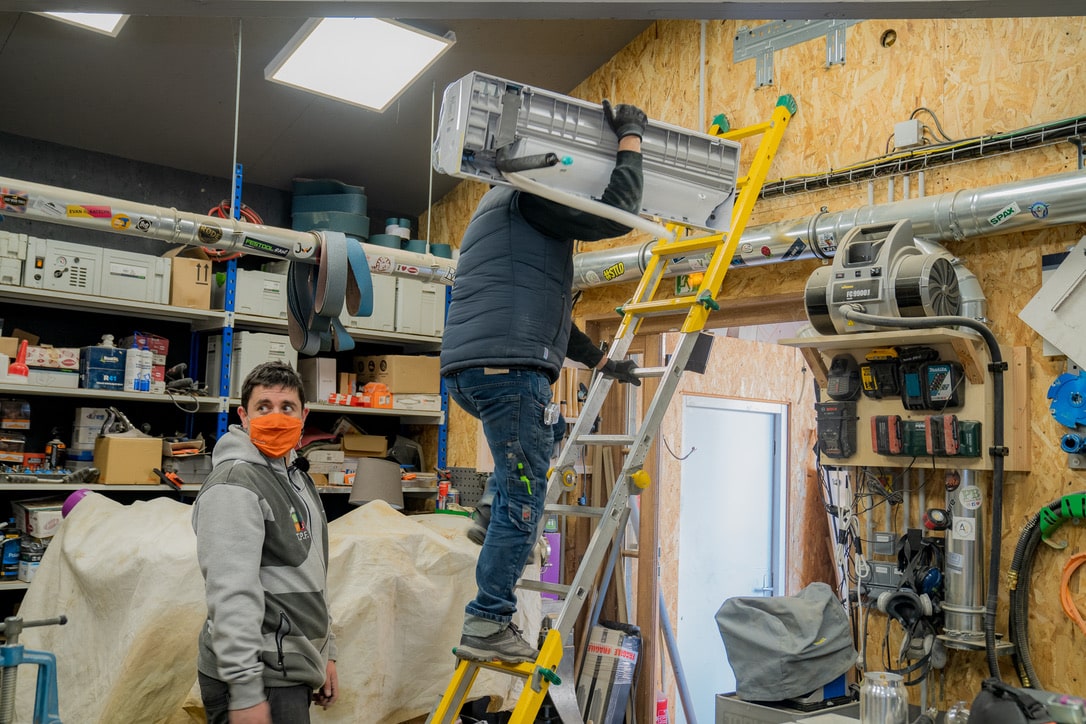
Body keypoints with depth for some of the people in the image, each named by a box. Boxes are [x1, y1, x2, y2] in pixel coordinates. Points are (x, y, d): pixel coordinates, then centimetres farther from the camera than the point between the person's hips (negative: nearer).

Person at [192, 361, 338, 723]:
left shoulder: (297, 477, 14)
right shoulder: (234, 485, -16)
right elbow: (232, 595, -23)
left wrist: (325, 651, 19)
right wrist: (245, 691, -26)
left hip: (292, 672, 9)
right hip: (259, 680, -9)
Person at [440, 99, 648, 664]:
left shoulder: (502, 210, 31)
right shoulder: (528, 198, 1)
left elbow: (544, 314, 33)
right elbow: (615, 215, -11)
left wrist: (599, 360, 35)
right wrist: (630, 138, 1)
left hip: (470, 372, 9)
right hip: (508, 368, -9)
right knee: (525, 496, -5)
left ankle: (493, 517, 18)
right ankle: (486, 625, -2)